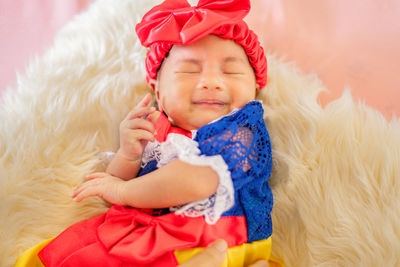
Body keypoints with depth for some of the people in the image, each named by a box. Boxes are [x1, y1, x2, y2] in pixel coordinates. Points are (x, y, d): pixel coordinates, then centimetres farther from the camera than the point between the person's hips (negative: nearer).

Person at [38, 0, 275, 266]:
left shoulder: (243, 130, -9)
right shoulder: (151, 133, 7)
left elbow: (195, 182, -23)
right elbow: (114, 190, 9)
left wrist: (123, 190, -12)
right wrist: (127, 156, -12)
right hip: (147, 232, 6)